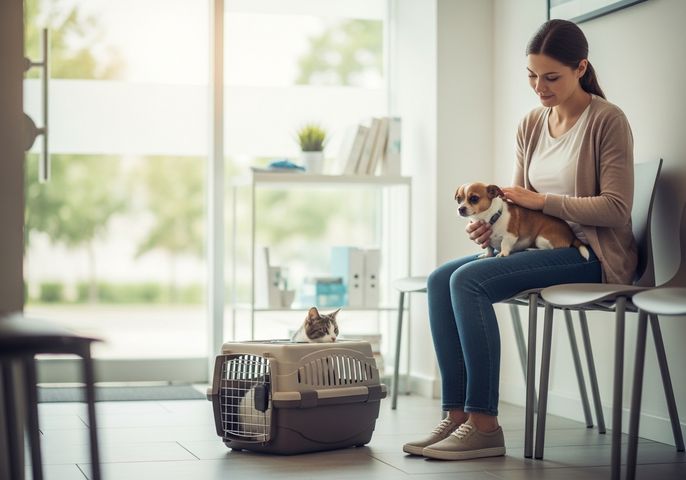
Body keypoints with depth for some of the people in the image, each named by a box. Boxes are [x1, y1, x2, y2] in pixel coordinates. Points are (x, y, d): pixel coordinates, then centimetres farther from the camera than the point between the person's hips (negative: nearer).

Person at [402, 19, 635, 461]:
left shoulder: (607, 121, -8)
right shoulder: (532, 125, 13)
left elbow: (616, 209, -15)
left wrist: (541, 201, -17)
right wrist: (492, 222, -5)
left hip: (593, 254, -8)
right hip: (541, 246, 8)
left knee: (469, 280, -26)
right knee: (440, 280, -13)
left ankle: (485, 425, -23)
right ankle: (458, 417, -15)